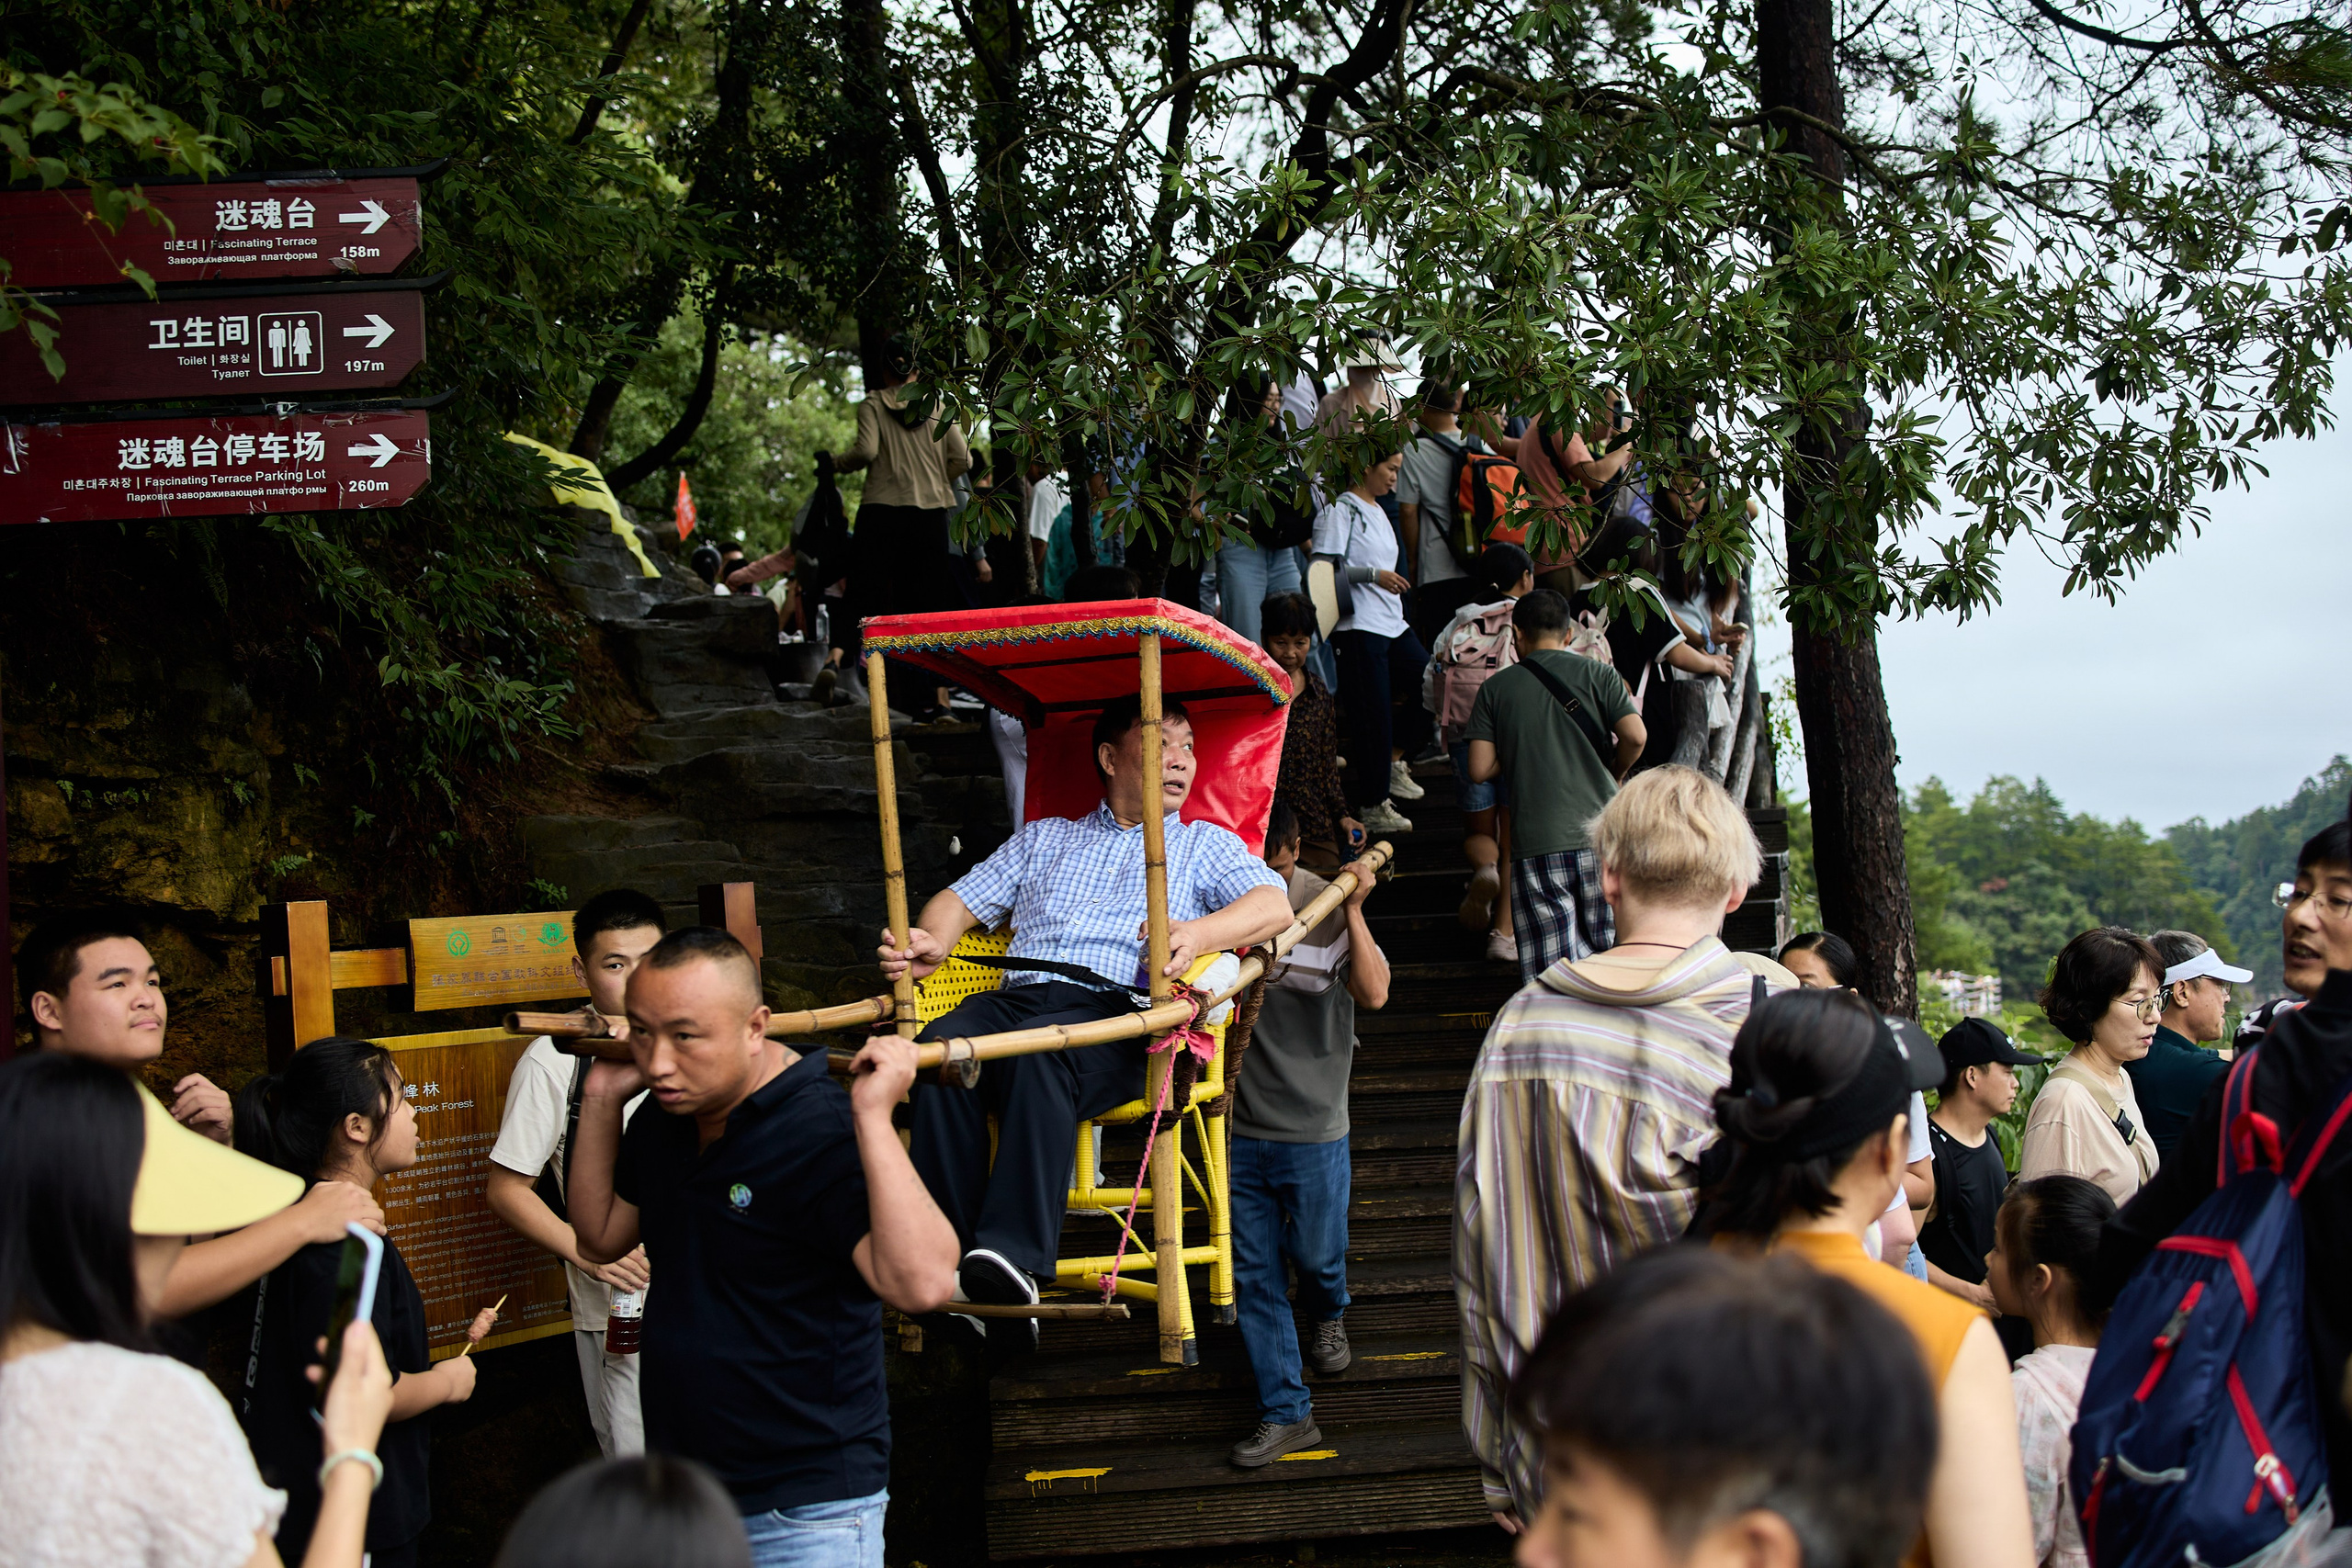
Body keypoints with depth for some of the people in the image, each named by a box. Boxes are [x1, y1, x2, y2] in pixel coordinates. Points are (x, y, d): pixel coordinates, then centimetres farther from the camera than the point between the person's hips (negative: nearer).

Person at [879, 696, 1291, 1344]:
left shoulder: (1204, 845, 24)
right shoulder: (1043, 838, 34)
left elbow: (1273, 905, 5)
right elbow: (963, 899, 26)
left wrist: (1198, 933, -16)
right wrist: (930, 944, 1)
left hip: (1118, 1010, -3)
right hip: (1016, 996, 3)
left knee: (1039, 1048, -39)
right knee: (942, 1045, -33)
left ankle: (1017, 1257, -47)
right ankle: (949, 1256, -35)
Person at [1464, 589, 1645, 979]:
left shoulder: (1495, 688, 7)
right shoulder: (1597, 674, 6)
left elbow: (1479, 770, 2)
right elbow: (1635, 736, -7)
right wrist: (1613, 772, 13)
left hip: (1538, 845, 0)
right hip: (1603, 838, 1)